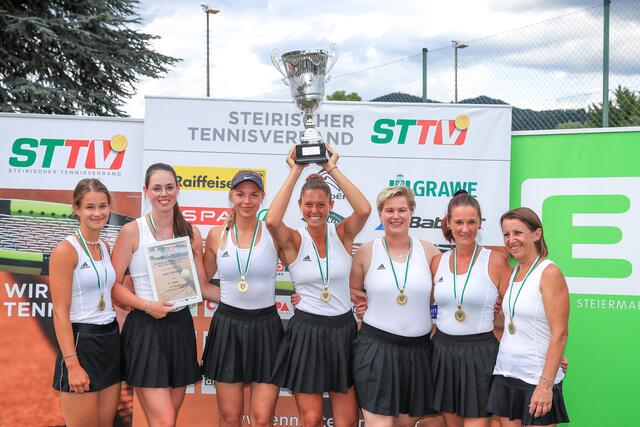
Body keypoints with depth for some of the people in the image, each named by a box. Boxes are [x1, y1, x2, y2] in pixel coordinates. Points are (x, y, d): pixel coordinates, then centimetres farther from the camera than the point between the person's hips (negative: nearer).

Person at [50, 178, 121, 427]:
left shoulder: (106, 248, 10)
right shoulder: (66, 250, -11)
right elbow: (60, 312, -15)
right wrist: (72, 364, -20)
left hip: (110, 340, 7)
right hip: (81, 341, -7)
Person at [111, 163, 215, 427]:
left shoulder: (191, 234, 8)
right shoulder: (132, 231, -5)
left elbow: (202, 286, 11)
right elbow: (114, 285, -6)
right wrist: (147, 306, -19)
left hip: (180, 327, 5)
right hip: (146, 328, -4)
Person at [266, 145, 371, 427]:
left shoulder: (342, 234, 0)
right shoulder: (294, 241, -4)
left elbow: (364, 210, -20)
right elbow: (272, 221, -26)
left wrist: (333, 170, -16)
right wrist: (295, 172, -20)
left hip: (343, 329, 2)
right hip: (306, 332, -2)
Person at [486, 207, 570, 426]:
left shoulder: (549, 273, -10)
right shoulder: (513, 272, 10)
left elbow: (560, 333, -15)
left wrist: (546, 384, -19)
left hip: (536, 378, -6)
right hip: (505, 375, 6)